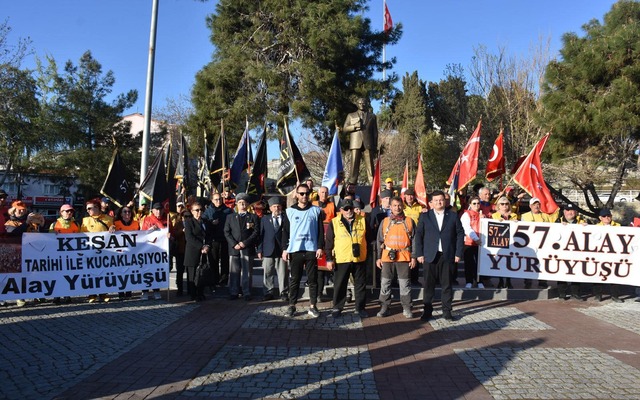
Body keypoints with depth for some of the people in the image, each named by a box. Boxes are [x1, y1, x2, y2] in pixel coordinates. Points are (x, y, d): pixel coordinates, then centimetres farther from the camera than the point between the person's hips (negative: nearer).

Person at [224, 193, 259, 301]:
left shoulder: (253, 217, 9)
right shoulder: (230, 217, 14)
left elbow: (256, 232, 0)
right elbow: (226, 232, 6)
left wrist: (245, 243, -11)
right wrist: (234, 244, -8)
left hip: (248, 248, -1)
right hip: (234, 249, 1)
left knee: (247, 272, 1)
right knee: (234, 272, 2)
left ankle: (247, 293, 6)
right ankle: (233, 293, 8)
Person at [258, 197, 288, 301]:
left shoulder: (286, 218, 4)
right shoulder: (265, 219, 12)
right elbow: (261, 235, 8)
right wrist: (260, 250, 1)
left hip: (282, 250, -2)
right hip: (268, 250, 2)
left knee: (283, 273, 1)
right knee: (268, 273, 6)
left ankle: (284, 293, 10)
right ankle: (269, 293, 15)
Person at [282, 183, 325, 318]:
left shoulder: (316, 210, 5)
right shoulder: (290, 211, 6)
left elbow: (320, 230, 4)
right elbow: (285, 231, 6)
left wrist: (320, 247, -4)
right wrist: (285, 249, -1)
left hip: (311, 250, 0)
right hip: (295, 250, 0)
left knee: (313, 279, 4)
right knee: (294, 279, 6)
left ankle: (313, 306, 11)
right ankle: (292, 305, 13)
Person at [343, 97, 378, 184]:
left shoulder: (372, 116, 20)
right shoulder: (351, 116, 20)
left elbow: (375, 132, 15)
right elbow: (344, 129, 12)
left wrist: (375, 147, 6)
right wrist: (354, 126, -6)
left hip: (368, 144, 0)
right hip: (356, 144, 0)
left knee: (370, 166, -7)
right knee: (354, 166, -7)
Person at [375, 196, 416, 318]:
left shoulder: (409, 221, 4)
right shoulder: (385, 222, 6)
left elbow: (414, 241, 4)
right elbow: (379, 241, 8)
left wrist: (413, 257, -1)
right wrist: (378, 257, 3)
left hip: (404, 257, -1)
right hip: (387, 257, 1)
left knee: (405, 284, 4)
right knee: (385, 283, 6)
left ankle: (407, 308, 13)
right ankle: (384, 307, 16)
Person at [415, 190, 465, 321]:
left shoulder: (453, 216, 6)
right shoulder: (425, 216, 6)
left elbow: (460, 234, 5)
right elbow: (418, 235, 4)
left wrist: (458, 253, -2)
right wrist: (419, 254, -5)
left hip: (447, 256, 0)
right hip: (430, 256, 0)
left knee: (447, 285, 5)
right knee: (429, 285, 4)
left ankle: (447, 311, 15)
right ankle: (427, 311, 13)